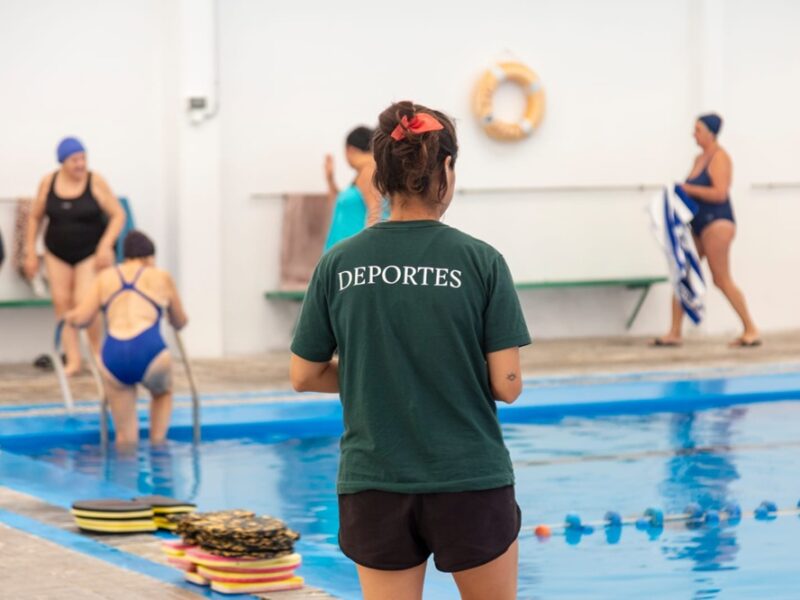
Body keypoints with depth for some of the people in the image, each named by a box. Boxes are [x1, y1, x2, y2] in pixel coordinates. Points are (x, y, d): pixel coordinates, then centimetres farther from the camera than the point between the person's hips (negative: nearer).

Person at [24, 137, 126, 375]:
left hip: (91, 253, -4)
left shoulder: (95, 182, -11)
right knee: (61, 302, -3)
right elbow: (35, 217, 9)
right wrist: (30, 253, 6)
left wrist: (106, 245, -19)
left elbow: (118, 215, -8)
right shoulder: (48, 183, -2)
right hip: (57, 254, 4)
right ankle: (73, 360, 1)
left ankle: (98, 352, 7)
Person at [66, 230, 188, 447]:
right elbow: (180, 323, 26)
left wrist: (70, 316, 34)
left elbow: (80, 319, 10)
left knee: (125, 436, 13)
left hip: (113, 356, 1)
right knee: (163, 392, 32)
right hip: (149, 352, -1)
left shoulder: (105, 277, 18)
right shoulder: (161, 277, 15)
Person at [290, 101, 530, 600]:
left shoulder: (338, 264, -1)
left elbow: (304, 377, 5)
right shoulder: (480, 261, -8)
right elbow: (506, 386, -9)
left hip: (374, 484, 2)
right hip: (470, 480, -2)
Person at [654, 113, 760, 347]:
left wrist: (688, 189, -18)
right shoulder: (700, 158, 15)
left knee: (722, 279, -6)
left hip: (717, 223, -9)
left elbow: (720, 193, -21)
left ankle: (751, 330, 3)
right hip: (699, 225, 9)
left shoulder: (719, 158, -11)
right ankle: (675, 333, 7)